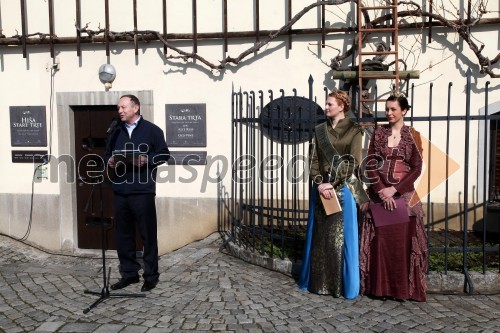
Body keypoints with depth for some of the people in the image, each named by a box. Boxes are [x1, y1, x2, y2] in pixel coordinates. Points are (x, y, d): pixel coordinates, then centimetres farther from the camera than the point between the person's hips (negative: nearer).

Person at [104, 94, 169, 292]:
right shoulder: (116, 132, 18)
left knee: (148, 234, 1)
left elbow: (164, 154, -2)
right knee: (122, 234, 10)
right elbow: (107, 154, 21)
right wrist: (109, 161, -1)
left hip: (143, 190, -5)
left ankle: (151, 275, 12)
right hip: (120, 190, 6)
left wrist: (147, 160, -18)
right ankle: (129, 273, 23)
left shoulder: (152, 130, 1)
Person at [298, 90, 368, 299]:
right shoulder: (320, 130, 11)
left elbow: (351, 161, -9)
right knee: (319, 235, 9)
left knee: (341, 236, 0)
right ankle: (319, 281, 21)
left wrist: (332, 184, -15)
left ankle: (344, 284, 13)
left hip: (343, 189, -4)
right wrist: (319, 183, -9)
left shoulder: (354, 130, -1)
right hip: (321, 188, 4)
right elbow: (314, 159, 5)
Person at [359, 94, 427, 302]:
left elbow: (416, 168, -2)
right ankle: (379, 287, 13)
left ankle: (403, 288, 13)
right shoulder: (378, 133, 6)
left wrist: (394, 189, -13)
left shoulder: (413, 136, 3)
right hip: (379, 193, 1)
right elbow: (370, 164, 1)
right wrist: (381, 190, -10)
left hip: (404, 194, -1)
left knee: (402, 241, 0)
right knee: (379, 240, 1)